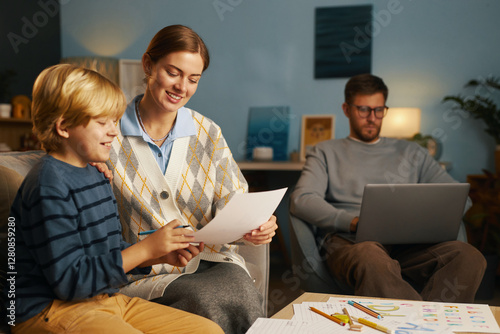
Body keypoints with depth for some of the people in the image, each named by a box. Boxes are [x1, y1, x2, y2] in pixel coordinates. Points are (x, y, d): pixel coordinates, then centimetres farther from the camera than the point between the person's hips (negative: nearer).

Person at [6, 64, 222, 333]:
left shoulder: (95, 175, 14)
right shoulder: (49, 187, -17)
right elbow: (70, 281, -21)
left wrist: (163, 256, 2)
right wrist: (146, 249, -20)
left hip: (106, 300, 9)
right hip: (51, 310, -9)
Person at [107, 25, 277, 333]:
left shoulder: (208, 134, 9)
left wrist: (254, 228, -17)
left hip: (210, 261, 3)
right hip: (144, 272, -2)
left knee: (239, 285, -30)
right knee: (208, 299, -32)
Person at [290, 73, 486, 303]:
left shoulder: (410, 152, 29)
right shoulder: (326, 152, 20)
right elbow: (301, 200, 2)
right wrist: (355, 222, -15)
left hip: (406, 245, 3)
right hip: (348, 242, -3)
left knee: (470, 257, -29)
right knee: (372, 259, -42)